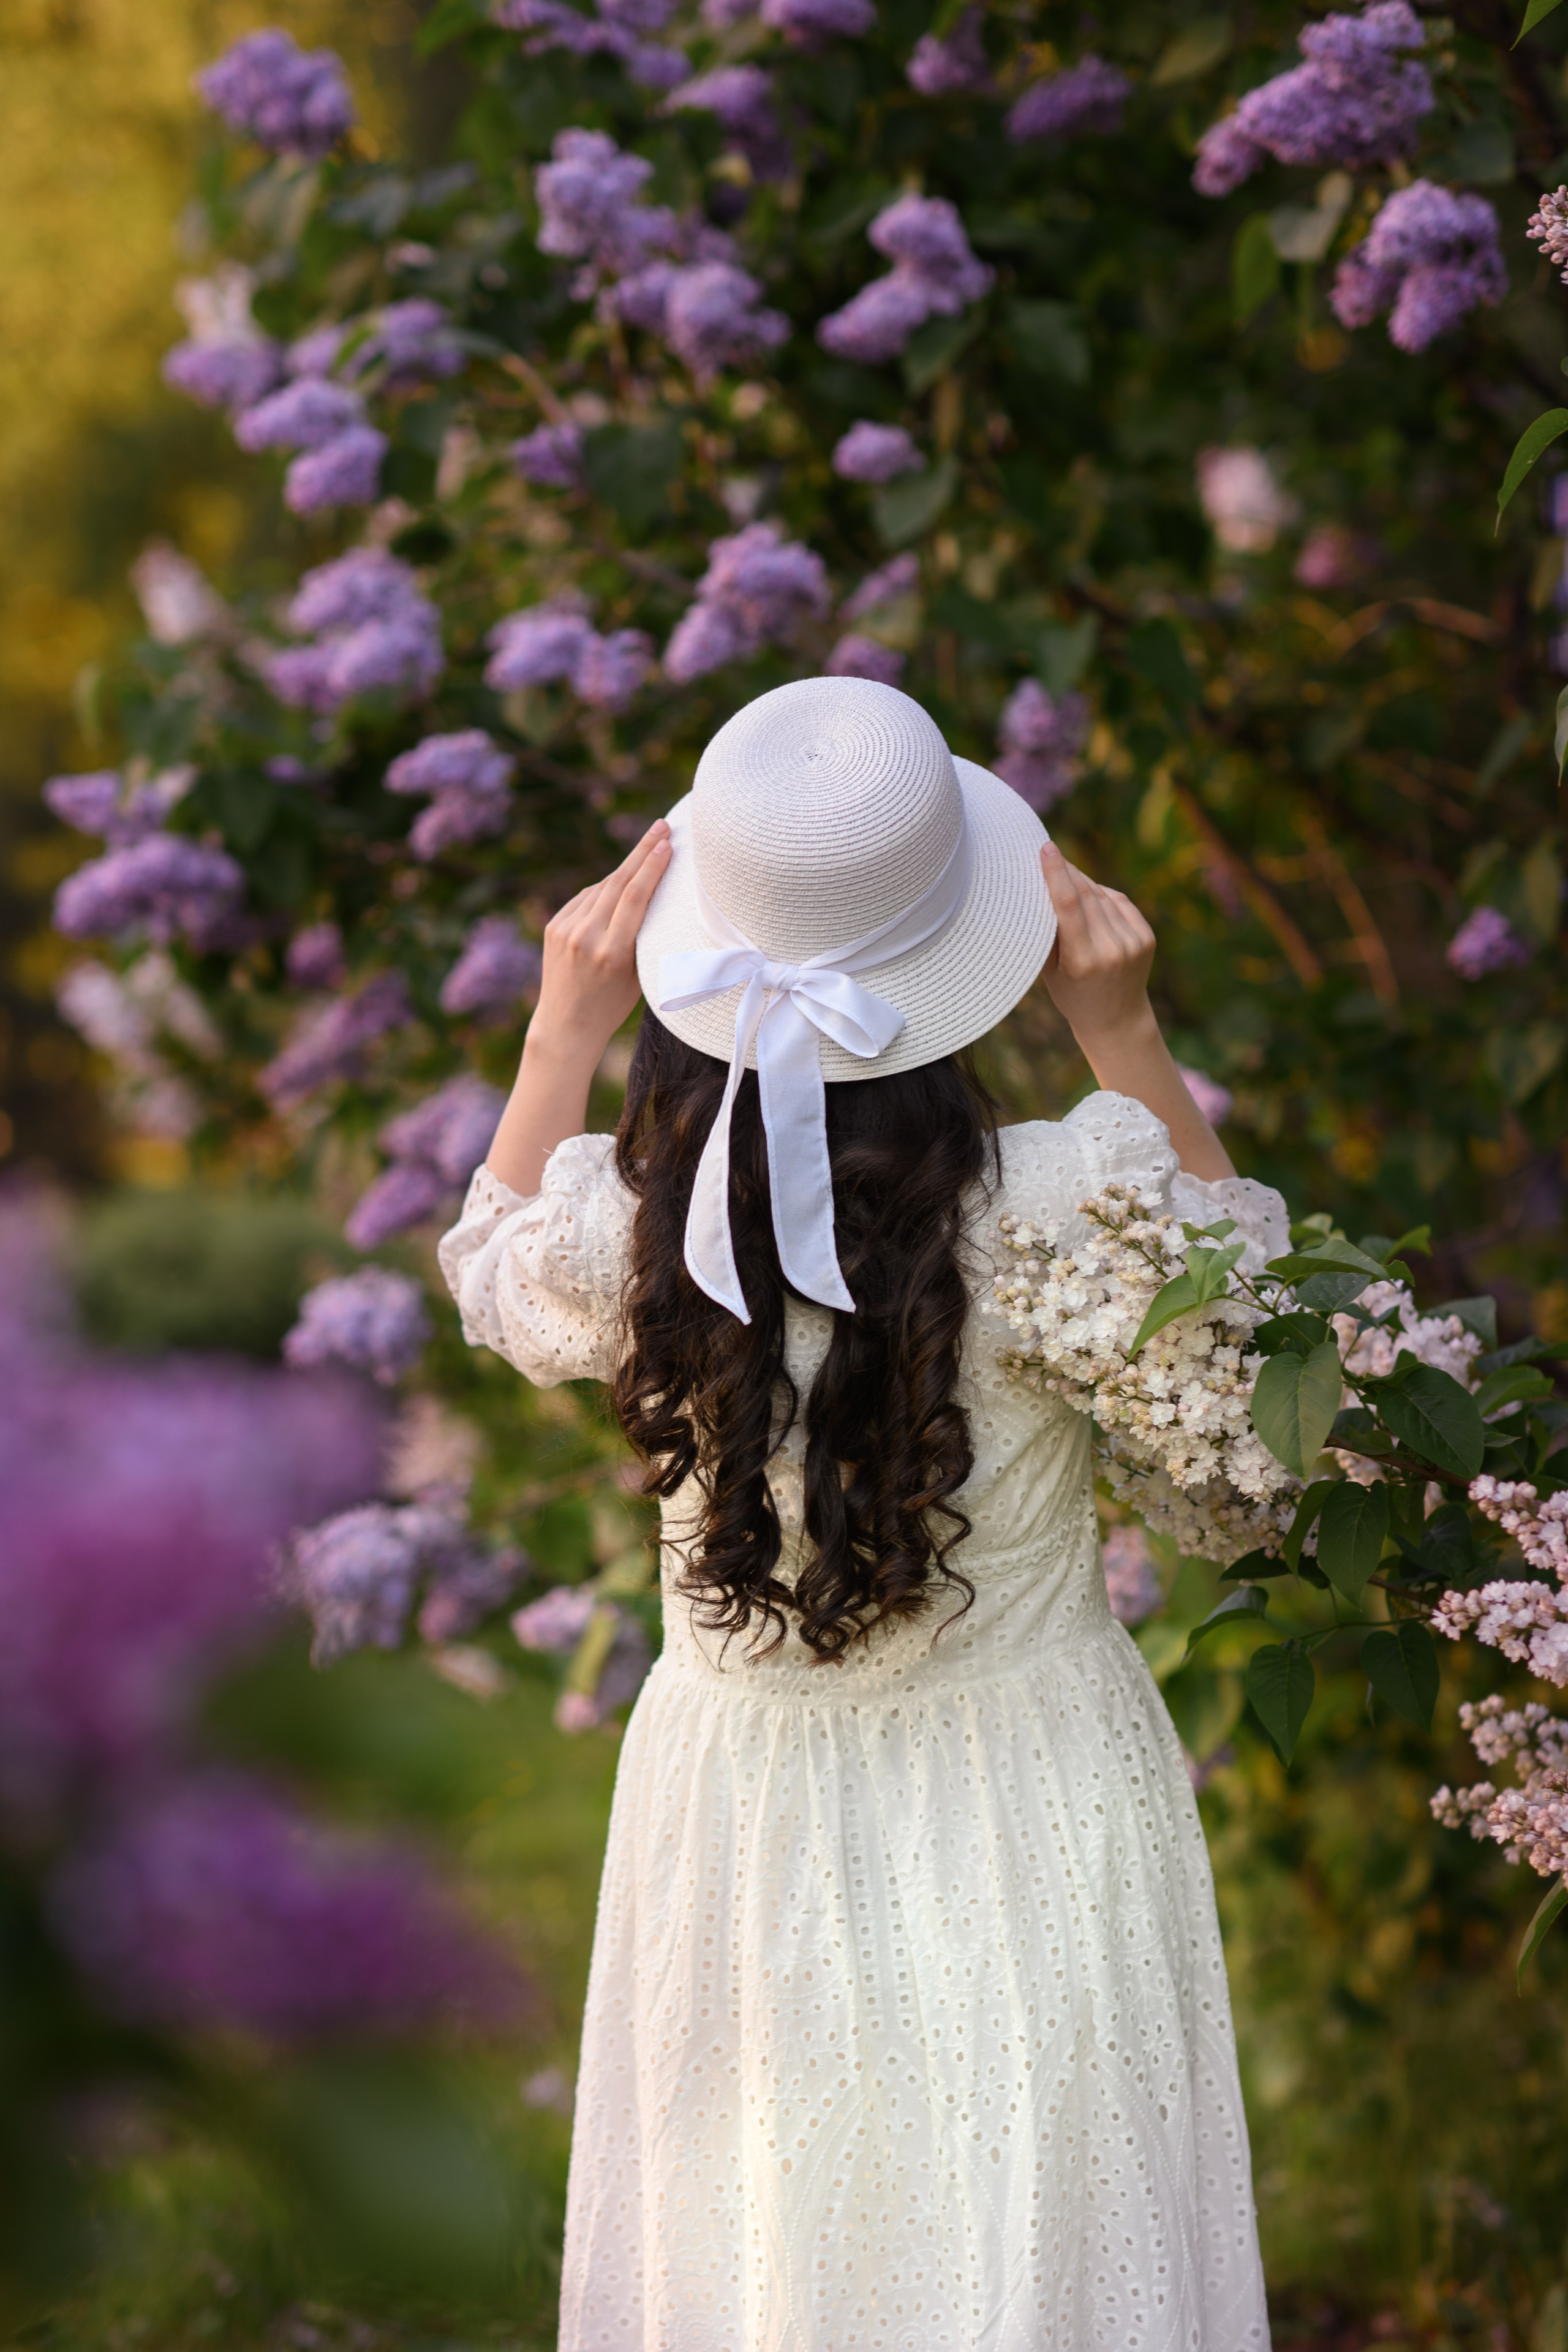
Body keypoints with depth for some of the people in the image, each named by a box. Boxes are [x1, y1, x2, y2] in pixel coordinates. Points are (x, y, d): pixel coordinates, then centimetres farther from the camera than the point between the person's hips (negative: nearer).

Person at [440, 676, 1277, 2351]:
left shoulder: (631, 1233, -20)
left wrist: (562, 1024, 4)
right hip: (1035, 1785, -1)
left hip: (754, 1804, 1)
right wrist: (1125, 1034, -5)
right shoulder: (1069, 1203, -25)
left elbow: (494, 1278, 6)